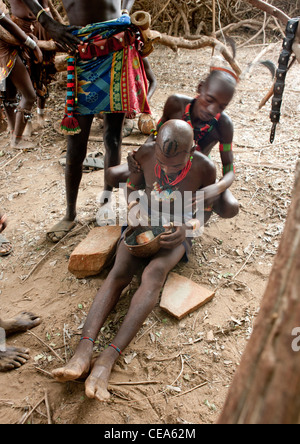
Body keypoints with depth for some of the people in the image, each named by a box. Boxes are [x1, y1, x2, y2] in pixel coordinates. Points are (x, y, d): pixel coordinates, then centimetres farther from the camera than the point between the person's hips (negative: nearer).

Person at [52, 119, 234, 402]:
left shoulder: (204, 168, -17)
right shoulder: (146, 153, -12)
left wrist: (186, 228, -21)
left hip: (176, 231, -2)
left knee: (154, 273, -32)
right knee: (119, 273, -24)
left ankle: (108, 358, -39)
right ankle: (83, 352, -36)